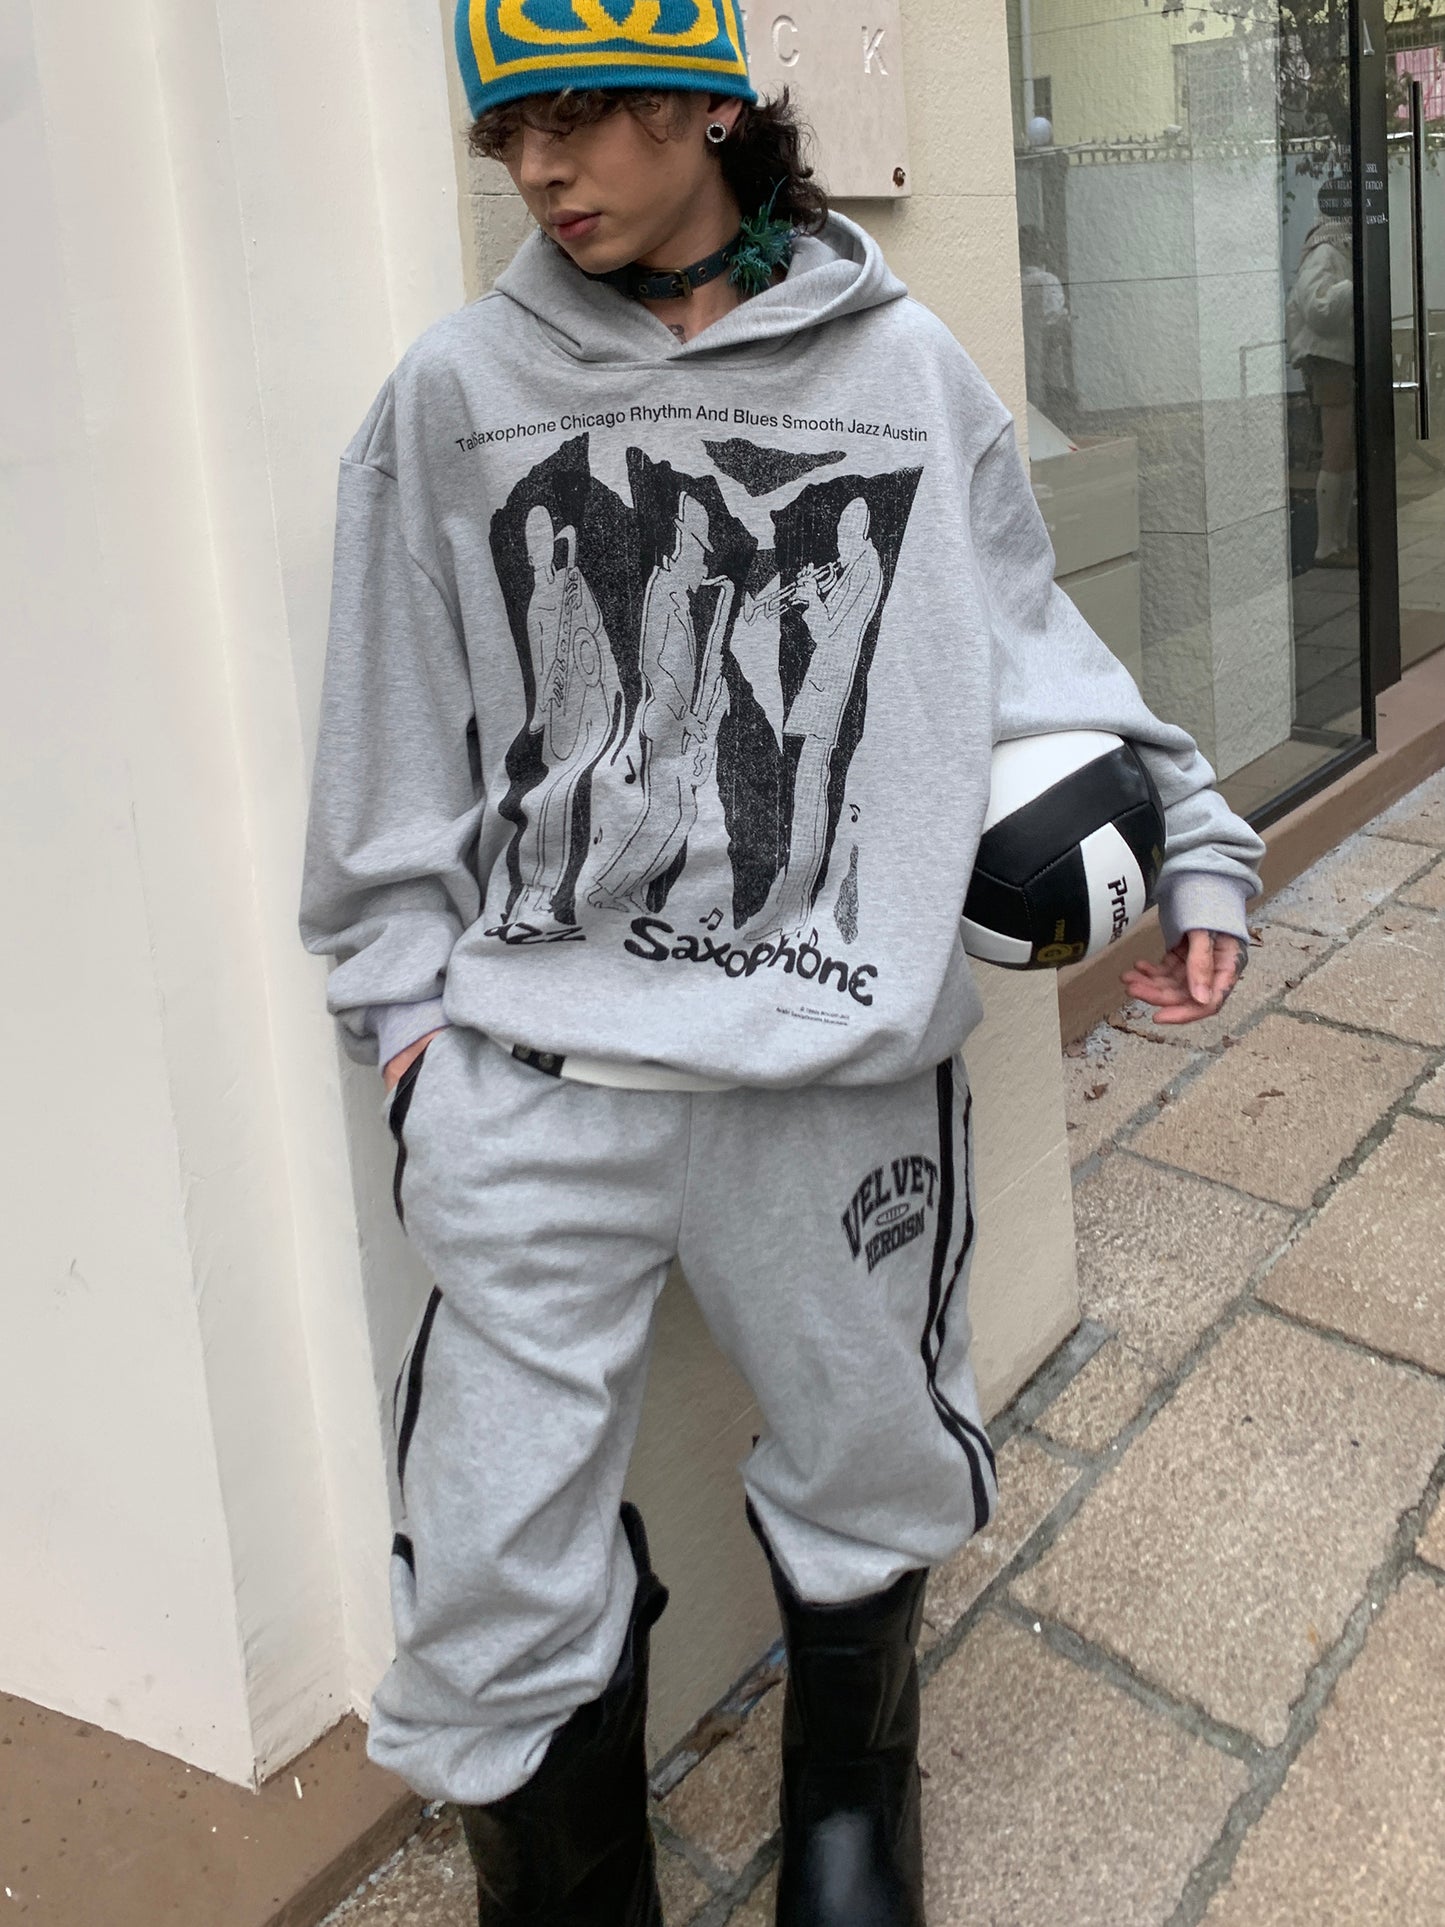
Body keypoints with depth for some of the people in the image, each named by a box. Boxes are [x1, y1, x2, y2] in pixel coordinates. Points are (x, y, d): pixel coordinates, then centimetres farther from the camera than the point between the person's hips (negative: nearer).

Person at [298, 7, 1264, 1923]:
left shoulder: (909, 369, 5)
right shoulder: (455, 393, 4)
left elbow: (1029, 642, 13)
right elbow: (397, 745, 8)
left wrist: (1185, 834, 9)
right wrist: (405, 1001, 6)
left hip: (843, 1062, 1)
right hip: (532, 1082, 0)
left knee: (869, 1493, 17)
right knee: (500, 1582, 2)